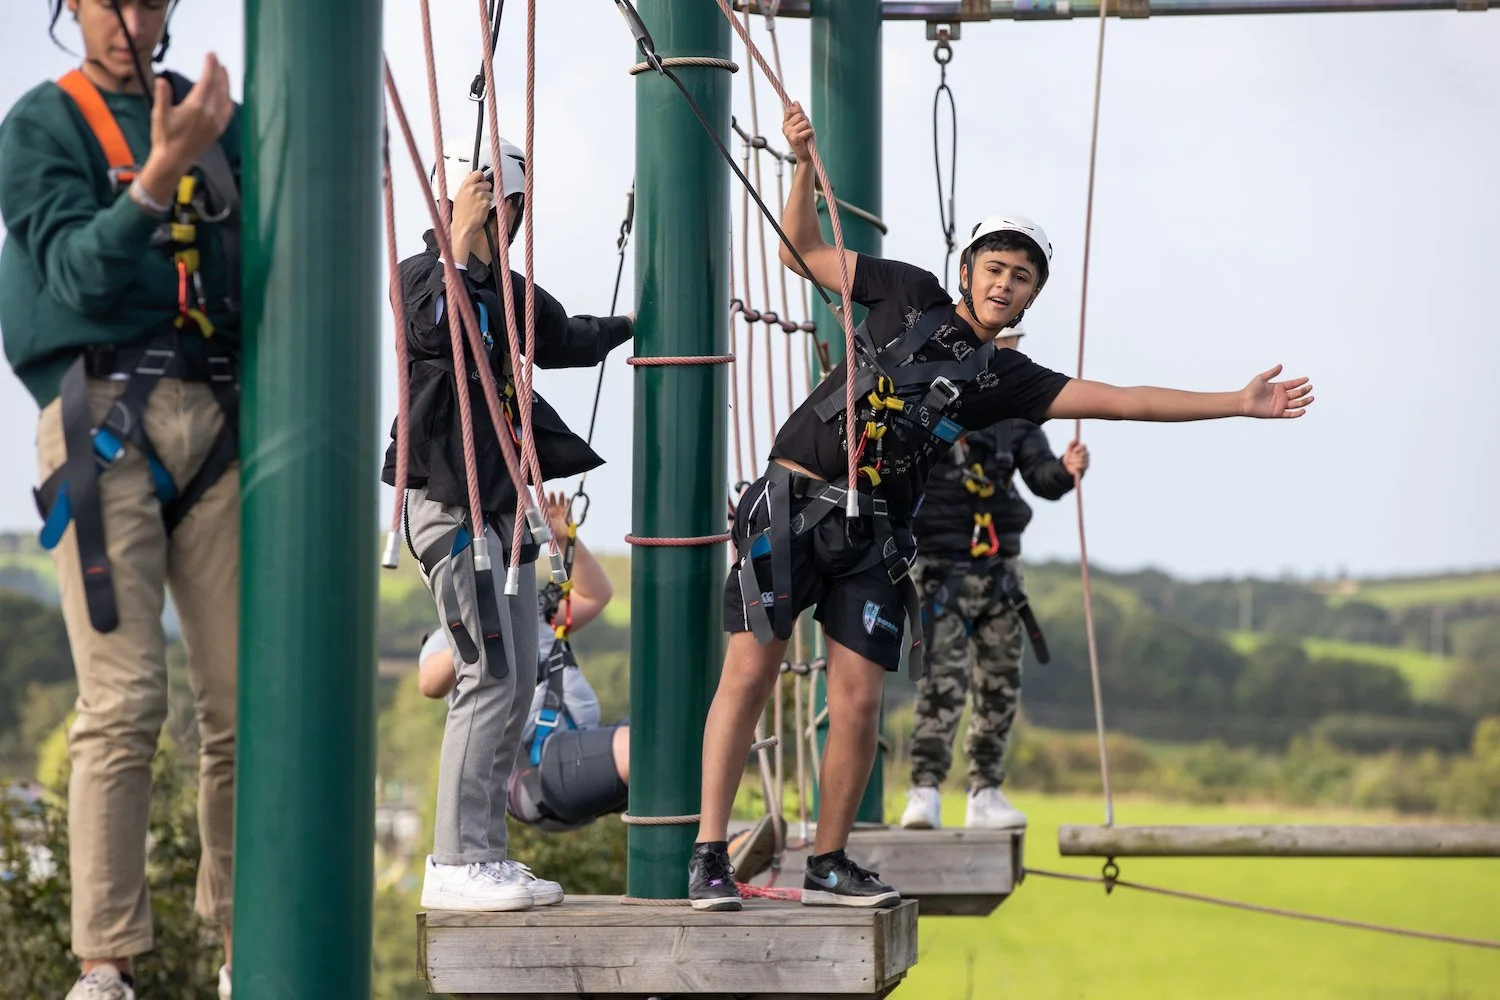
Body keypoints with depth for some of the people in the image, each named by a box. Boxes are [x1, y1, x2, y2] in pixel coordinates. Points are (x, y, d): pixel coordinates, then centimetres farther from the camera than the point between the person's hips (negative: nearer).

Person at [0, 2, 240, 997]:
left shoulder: (218, 117, 17)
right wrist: (159, 177, -24)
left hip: (216, 420, 4)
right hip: (104, 417, -4)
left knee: (244, 700, 0)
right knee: (124, 702, -11)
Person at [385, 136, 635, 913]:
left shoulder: (513, 293, 16)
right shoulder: (422, 275, -8)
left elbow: (566, 339, 34)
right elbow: (432, 331, -30)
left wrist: (631, 324, 45)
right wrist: (458, 244, -29)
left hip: (502, 500, 9)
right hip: (449, 496, -9)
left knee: (517, 677, 8)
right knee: (490, 675, -13)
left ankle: (484, 854, 13)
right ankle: (455, 864, -11)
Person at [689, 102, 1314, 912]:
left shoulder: (1003, 379, 8)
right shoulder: (910, 295, 6)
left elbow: (1121, 401, 6)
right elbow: (803, 251, 12)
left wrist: (1240, 403, 4)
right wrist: (805, 167, 0)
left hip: (872, 533, 3)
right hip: (791, 502, -3)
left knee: (857, 701, -2)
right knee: (748, 674, -8)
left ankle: (827, 865, 13)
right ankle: (708, 855, -5)